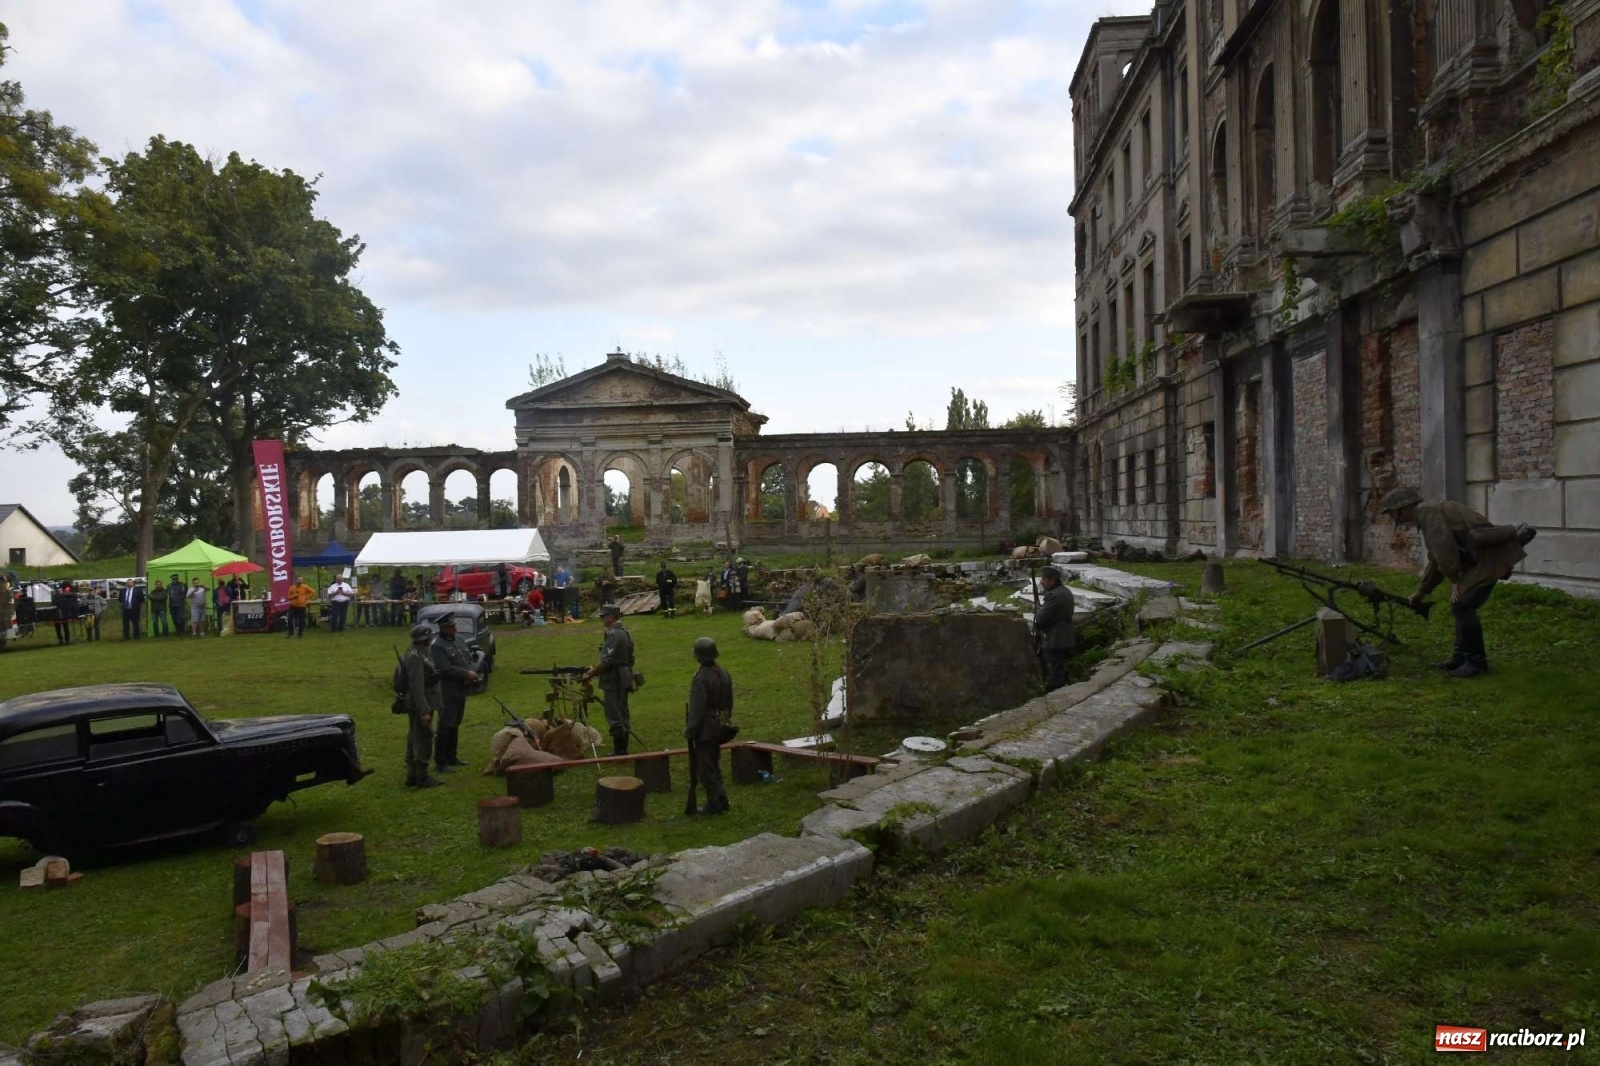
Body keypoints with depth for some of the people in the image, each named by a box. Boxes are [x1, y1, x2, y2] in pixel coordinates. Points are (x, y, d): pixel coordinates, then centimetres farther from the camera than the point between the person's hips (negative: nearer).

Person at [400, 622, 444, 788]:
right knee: (423, 740, -3)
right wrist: (424, 711, -25)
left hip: (420, 706, 10)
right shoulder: (415, 657, -20)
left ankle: (412, 776, 22)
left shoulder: (421, 654, 11)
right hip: (420, 706, -10)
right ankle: (422, 777, 4)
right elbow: (416, 687, -24)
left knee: (414, 741, 14)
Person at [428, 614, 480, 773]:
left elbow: (469, 660, 13)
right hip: (447, 693, -9)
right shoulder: (436, 646, -15)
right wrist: (467, 674, -17)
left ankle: (451, 757, 26)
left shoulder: (457, 642, 13)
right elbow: (445, 670, -22)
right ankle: (440, 762, 1)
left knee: (455, 725, 16)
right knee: (445, 727, -5)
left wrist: (472, 673, -8)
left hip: (461, 691, 9)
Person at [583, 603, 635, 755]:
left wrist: (590, 674, -9)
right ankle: (622, 750, 21)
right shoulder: (622, 632, 13)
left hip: (614, 681, -10)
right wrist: (594, 670, 17)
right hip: (623, 679, 10)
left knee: (614, 716, -6)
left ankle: (619, 751, -3)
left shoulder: (614, 634, -18)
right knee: (621, 715, 14)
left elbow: (606, 661, -20)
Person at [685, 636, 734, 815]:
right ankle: (720, 800, 23)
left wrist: (689, 731, -12)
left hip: (705, 729, -8)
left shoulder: (701, 678, -21)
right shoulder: (724, 674, 5)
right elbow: (729, 702, 13)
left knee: (705, 768, 2)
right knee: (713, 765, 19)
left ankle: (715, 803, 6)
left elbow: (697, 708, -21)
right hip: (720, 727, 8)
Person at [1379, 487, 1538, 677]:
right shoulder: (1426, 515, 22)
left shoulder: (1426, 511, -10)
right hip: (1478, 557, 10)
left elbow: (1444, 548, -19)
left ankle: (1476, 661, -2)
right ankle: (1461, 658, 21)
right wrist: (1420, 592, 32)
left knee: (1462, 606, -12)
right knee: (1461, 606, 14)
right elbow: (1436, 561, 30)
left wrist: (1454, 579, -12)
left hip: (1487, 555, -10)